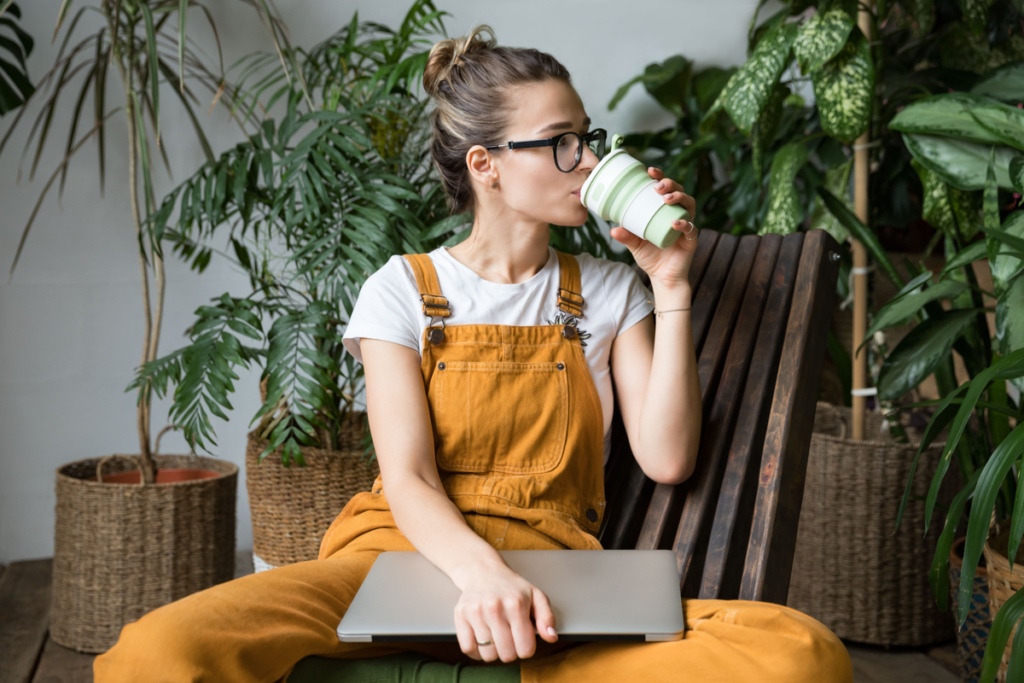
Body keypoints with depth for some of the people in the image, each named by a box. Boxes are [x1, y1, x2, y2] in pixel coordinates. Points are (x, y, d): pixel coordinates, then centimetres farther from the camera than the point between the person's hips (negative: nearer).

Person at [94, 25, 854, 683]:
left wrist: (671, 286, 2)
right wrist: (481, 570, -25)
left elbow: (666, 459, 4)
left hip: (553, 582, 2)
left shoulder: (606, 292, 16)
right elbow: (407, 480, -4)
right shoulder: (404, 291, 8)